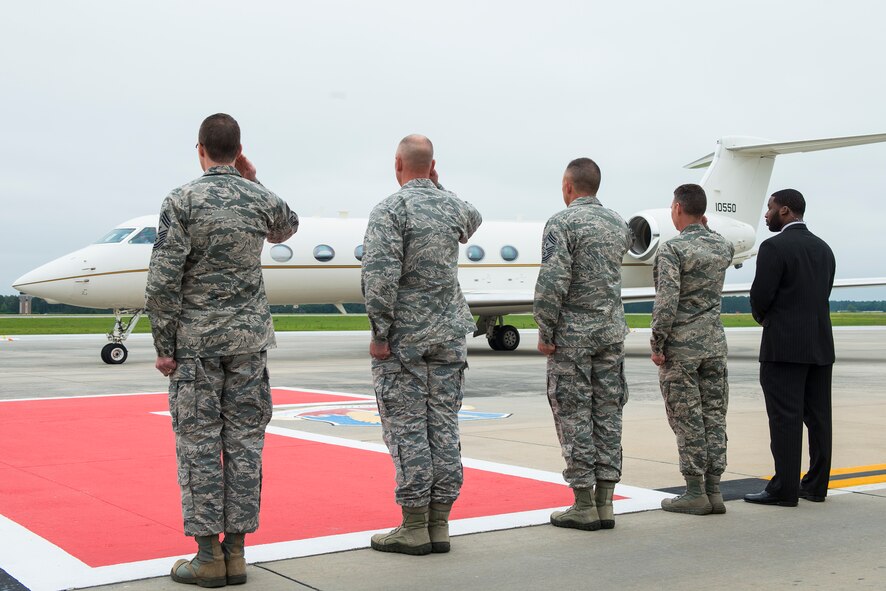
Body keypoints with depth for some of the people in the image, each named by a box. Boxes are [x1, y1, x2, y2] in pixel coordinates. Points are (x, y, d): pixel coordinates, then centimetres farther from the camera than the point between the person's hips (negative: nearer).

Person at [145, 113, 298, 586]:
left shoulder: (182, 201, -9)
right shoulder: (261, 199, 3)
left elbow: (163, 281, -13)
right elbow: (286, 228, 28)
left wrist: (164, 347, -6)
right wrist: (252, 180, 19)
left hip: (196, 340, -3)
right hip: (249, 338, 4)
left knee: (199, 446, 2)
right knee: (244, 444, 6)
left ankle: (208, 557, 5)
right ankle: (235, 552, 11)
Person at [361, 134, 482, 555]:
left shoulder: (391, 209, -11)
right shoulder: (454, 206, 7)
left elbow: (381, 277, -19)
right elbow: (473, 222, 33)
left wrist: (380, 334, -13)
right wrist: (437, 186, 25)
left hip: (404, 335, -5)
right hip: (449, 334, 6)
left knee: (407, 430, -1)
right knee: (444, 428, 7)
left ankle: (414, 528, 2)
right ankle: (439, 524, 12)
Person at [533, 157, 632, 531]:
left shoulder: (562, 223, -11)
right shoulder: (619, 224, 10)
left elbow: (552, 282, -17)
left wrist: (545, 333, -11)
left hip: (573, 332, -6)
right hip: (612, 330, 6)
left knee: (574, 415, -1)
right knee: (607, 413, 8)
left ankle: (584, 504, 2)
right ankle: (605, 503, 12)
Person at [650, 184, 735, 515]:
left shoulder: (672, 250, -13)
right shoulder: (724, 247, 6)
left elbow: (666, 302, -19)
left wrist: (657, 346, -12)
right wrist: (705, 230, 22)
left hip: (681, 346, -6)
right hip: (715, 342, 6)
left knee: (687, 419, 0)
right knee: (714, 416, 9)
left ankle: (695, 493, 4)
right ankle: (713, 490, 12)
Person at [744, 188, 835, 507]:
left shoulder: (774, 247, -11)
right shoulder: (824, 248, 13)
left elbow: (761, 294, -14)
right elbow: (824, 293, 13)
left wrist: (762, 318, 7)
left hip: (784, 346, -7)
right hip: (820, 344, 8)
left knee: (785, 418, -6)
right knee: (818, 415, 9)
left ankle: (784, 488, -4)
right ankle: (816, 485, 15)